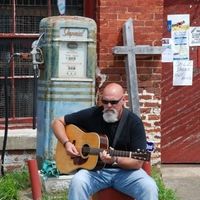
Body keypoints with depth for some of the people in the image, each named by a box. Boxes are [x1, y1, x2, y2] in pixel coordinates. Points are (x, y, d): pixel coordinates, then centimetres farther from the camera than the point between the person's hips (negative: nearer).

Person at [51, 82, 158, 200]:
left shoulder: (134, 122, -7)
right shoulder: (92, 114, -3)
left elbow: (138, 162, -10)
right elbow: (57, 122, 6)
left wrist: (115, 160, -28)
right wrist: (67, 143, -11)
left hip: (125, 171, -1)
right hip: (95, 169, 1)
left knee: (149, 187, -29)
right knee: (77, 182, -32)